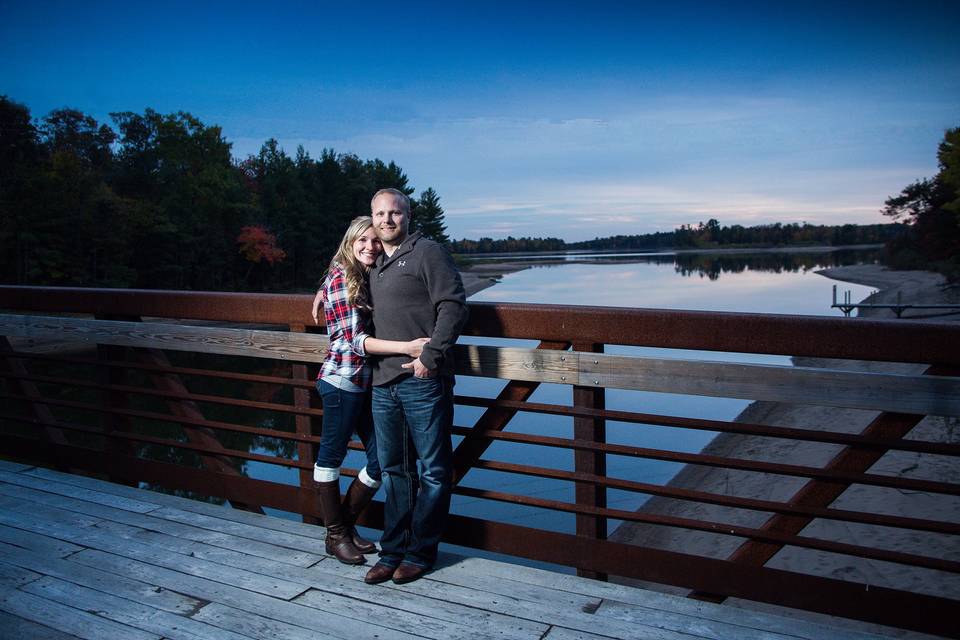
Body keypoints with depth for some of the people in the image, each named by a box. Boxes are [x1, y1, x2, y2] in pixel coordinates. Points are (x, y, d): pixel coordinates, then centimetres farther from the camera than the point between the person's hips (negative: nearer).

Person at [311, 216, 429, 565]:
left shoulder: (369, 278, 12)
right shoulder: (340, 279, -10)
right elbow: (355, 339, -17)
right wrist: (405, 347, -27)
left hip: (366, 383, 8)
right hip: (343, 380, -8)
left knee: (382, 460, 8)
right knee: (331, 454, 8)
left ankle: (346, 525, 27)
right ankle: (335, 535, 22)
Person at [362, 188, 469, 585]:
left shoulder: (427, 252, -4)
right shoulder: (376, 266, 18)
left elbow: (454, 305, -13)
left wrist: (431, 356, -17)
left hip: (423, 381, -7)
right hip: (384, 382, 7)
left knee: (432, 470, 3)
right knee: (394, 470, 14)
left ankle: (421, 552, 15)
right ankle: (393, 552, 24)